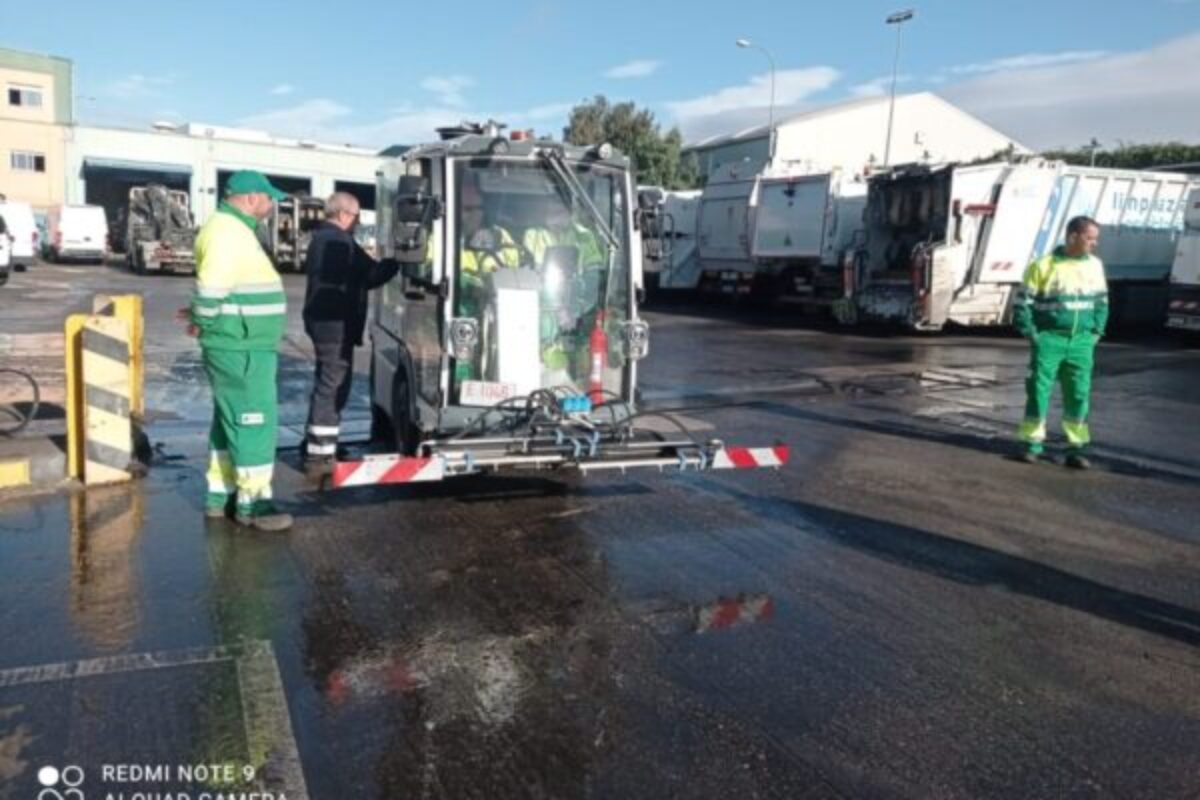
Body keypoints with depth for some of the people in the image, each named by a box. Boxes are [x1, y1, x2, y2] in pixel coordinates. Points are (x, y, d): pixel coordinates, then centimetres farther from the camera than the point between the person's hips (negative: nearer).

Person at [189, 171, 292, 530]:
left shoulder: (235, 229, 17)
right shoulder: (227, 231, -18)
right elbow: (210, 290, -24)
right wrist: (201, 324, -9)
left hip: (244, 347, 11)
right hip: (241, 350, -11)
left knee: (231, 420, 16)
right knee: (254, 421, -5)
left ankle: (220, 495, 26)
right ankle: (252, 503, 3)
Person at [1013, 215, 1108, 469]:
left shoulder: (1095, 266, 8)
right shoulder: (1044, 265, -7)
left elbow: (1101, 302, 18)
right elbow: (1023, 302, -3)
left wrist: (1096, 332, 9)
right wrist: (1031, 334, -7)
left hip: (1081, 341, 4)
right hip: (1049, 338, -4)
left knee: (1079, 393, 4)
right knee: (1039, 389, -1)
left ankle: (1076, 447, 12)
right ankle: (1033, 443, 10)